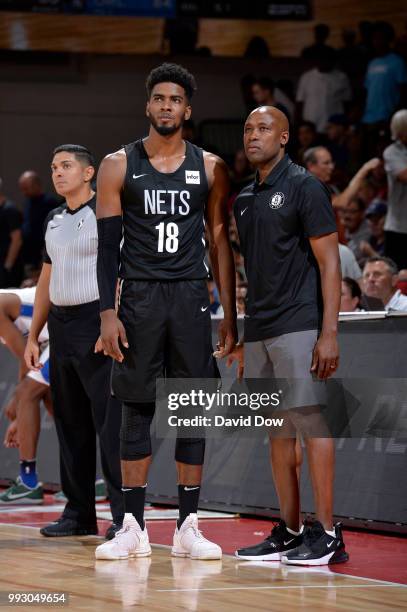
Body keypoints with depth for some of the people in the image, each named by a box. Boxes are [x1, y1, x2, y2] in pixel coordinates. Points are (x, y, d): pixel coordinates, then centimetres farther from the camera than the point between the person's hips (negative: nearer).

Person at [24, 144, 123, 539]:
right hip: (60, 326, 8)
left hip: (97, 322, -8)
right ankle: (79, 513, 15)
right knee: (70, 423, 9)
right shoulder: (54, 220, 17)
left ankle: (124, 515, -9)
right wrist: (33, 336, 18)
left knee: (110, 422, -10)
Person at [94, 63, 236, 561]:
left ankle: (187, 527, 6)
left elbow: (220, 243, 7)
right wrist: (108, 312, -8)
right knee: (137, 409, 1)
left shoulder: (210, 169, 5)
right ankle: (133, 526, 6)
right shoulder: (119, 165, 2)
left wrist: (230, 315, 3)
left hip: (191, 297, 1)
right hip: (139, 297, -1)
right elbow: (108, 244, 0)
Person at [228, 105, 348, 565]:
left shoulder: (303, 187, -5)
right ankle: (288, 532, 13)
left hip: (299, 326, -7)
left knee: (310, 419, -9)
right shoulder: (244, 199, 16)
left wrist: (329, 332, -17)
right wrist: (241, 337, 18)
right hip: (259, 332, 8)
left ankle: (325, 533, -8)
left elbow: (329, 261, -9)